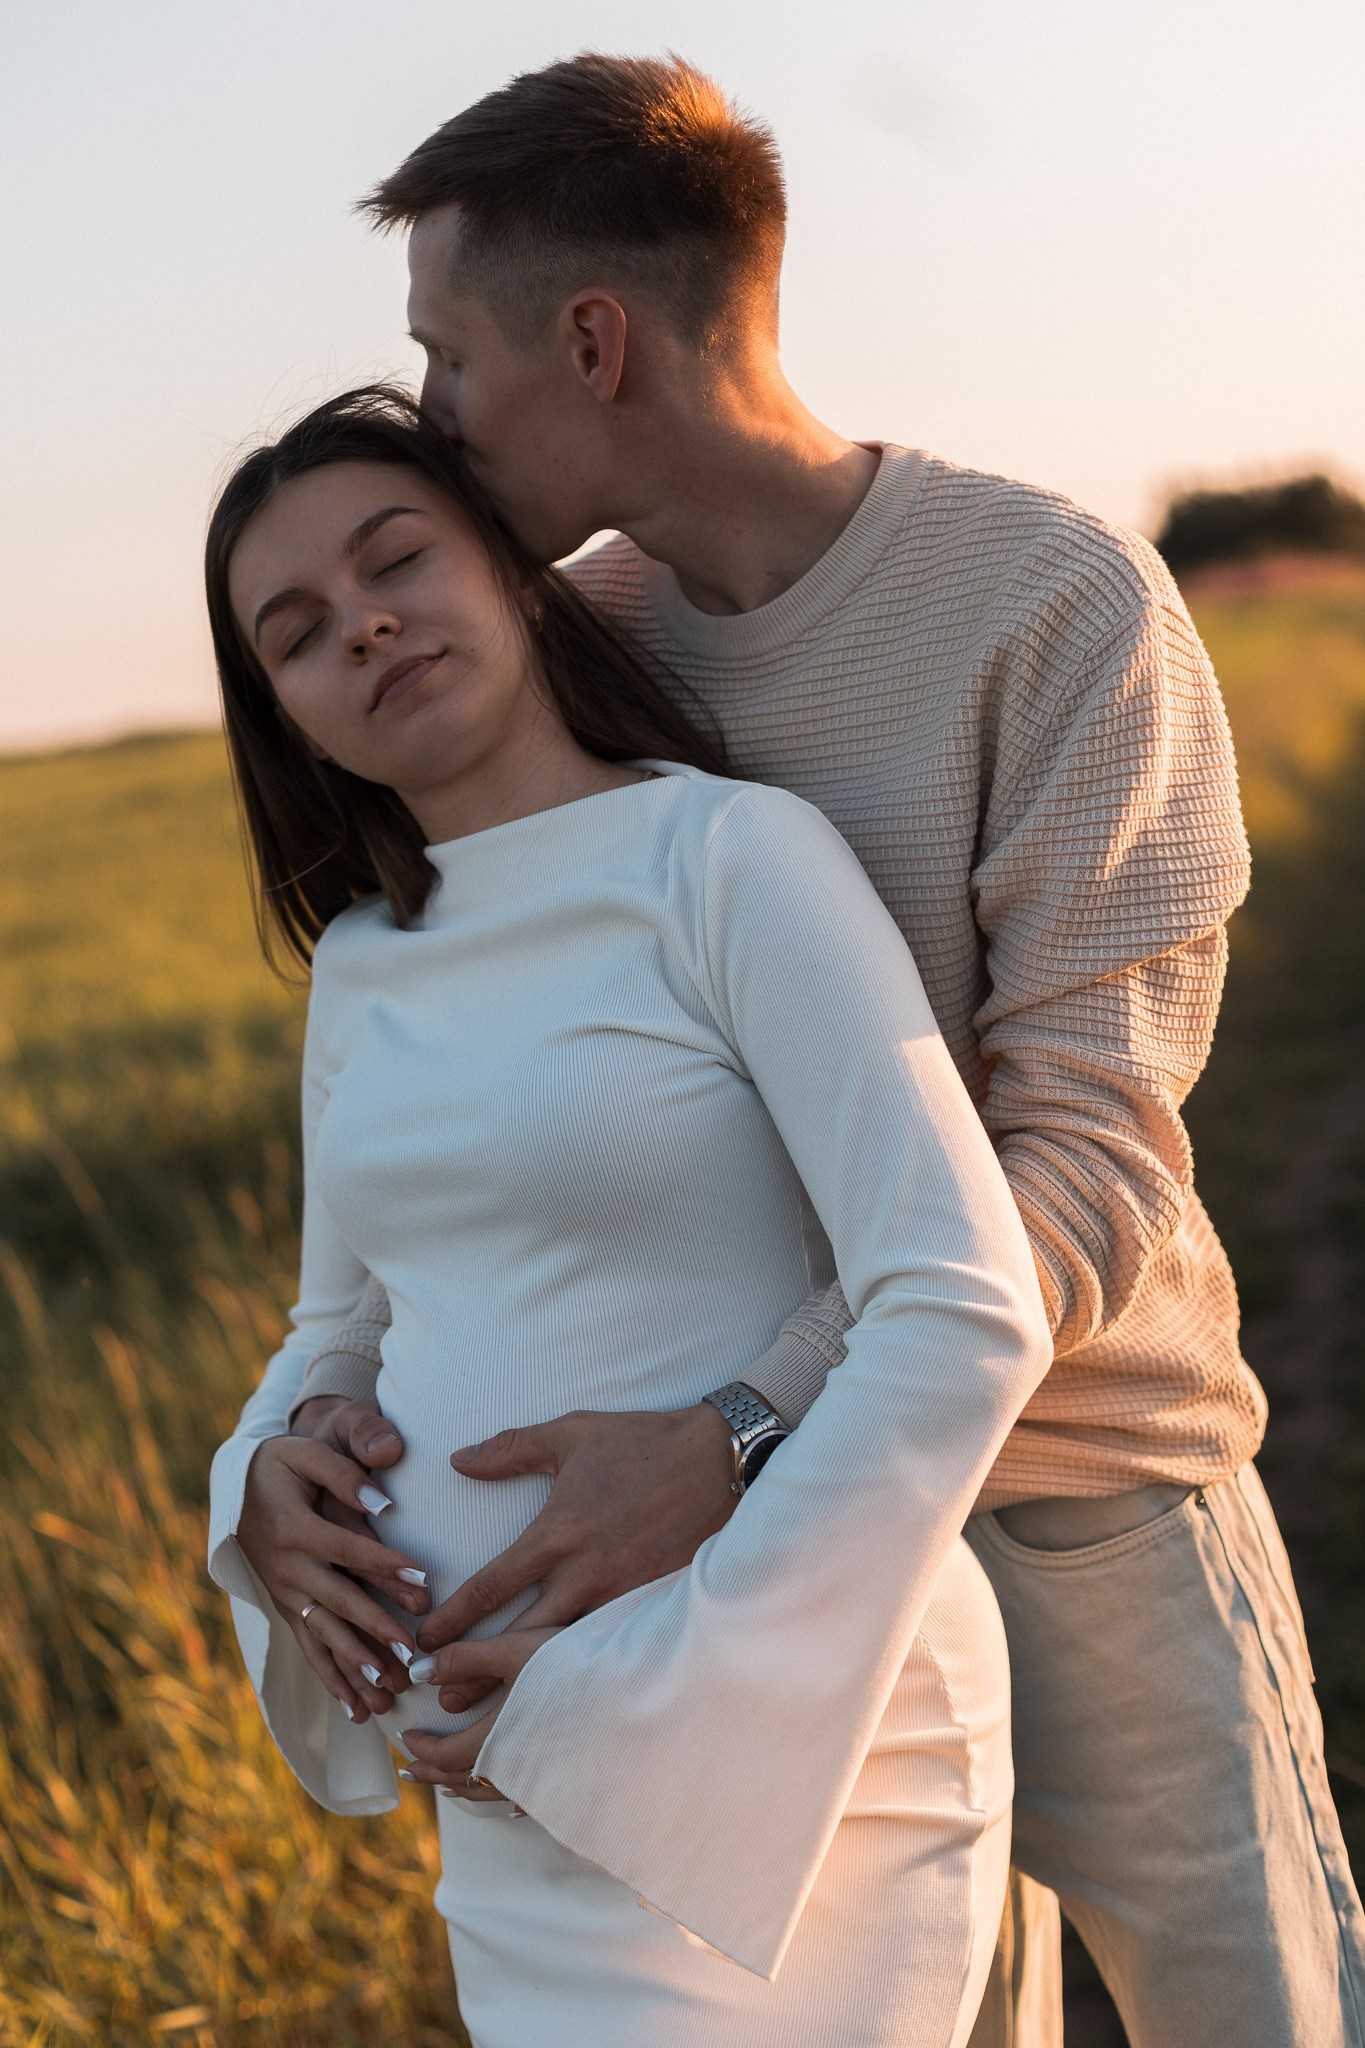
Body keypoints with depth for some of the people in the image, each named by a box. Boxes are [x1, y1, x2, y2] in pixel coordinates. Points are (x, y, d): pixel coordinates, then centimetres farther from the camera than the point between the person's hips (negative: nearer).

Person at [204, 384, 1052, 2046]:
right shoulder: (363, 965, 8)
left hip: (779, 1741, -6)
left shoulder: (732, 854, -12)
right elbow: (340, 1327, 19)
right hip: (526, 1772, 7)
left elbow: (966, 1318, -19)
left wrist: (652, 1679, -19)